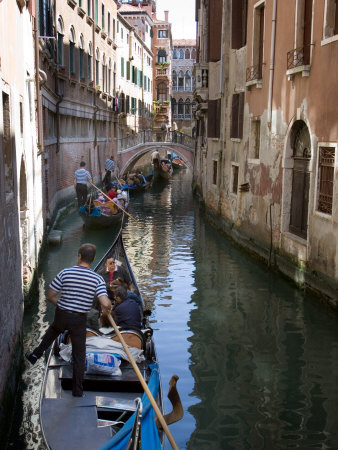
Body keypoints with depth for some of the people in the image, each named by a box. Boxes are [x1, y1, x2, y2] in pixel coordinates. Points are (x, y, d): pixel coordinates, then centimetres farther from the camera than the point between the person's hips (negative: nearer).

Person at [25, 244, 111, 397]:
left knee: (53, 330, 37)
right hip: (79, 321, -1)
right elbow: (106, 304, -24)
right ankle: (78, 392, 18)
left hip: (61, 315, 1)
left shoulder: (65, 273, -11)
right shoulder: (98, 279, -13)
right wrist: (107, 308, 0)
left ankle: (36, 354, 45)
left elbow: (50, 296, -6)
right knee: (79, 356, 11)